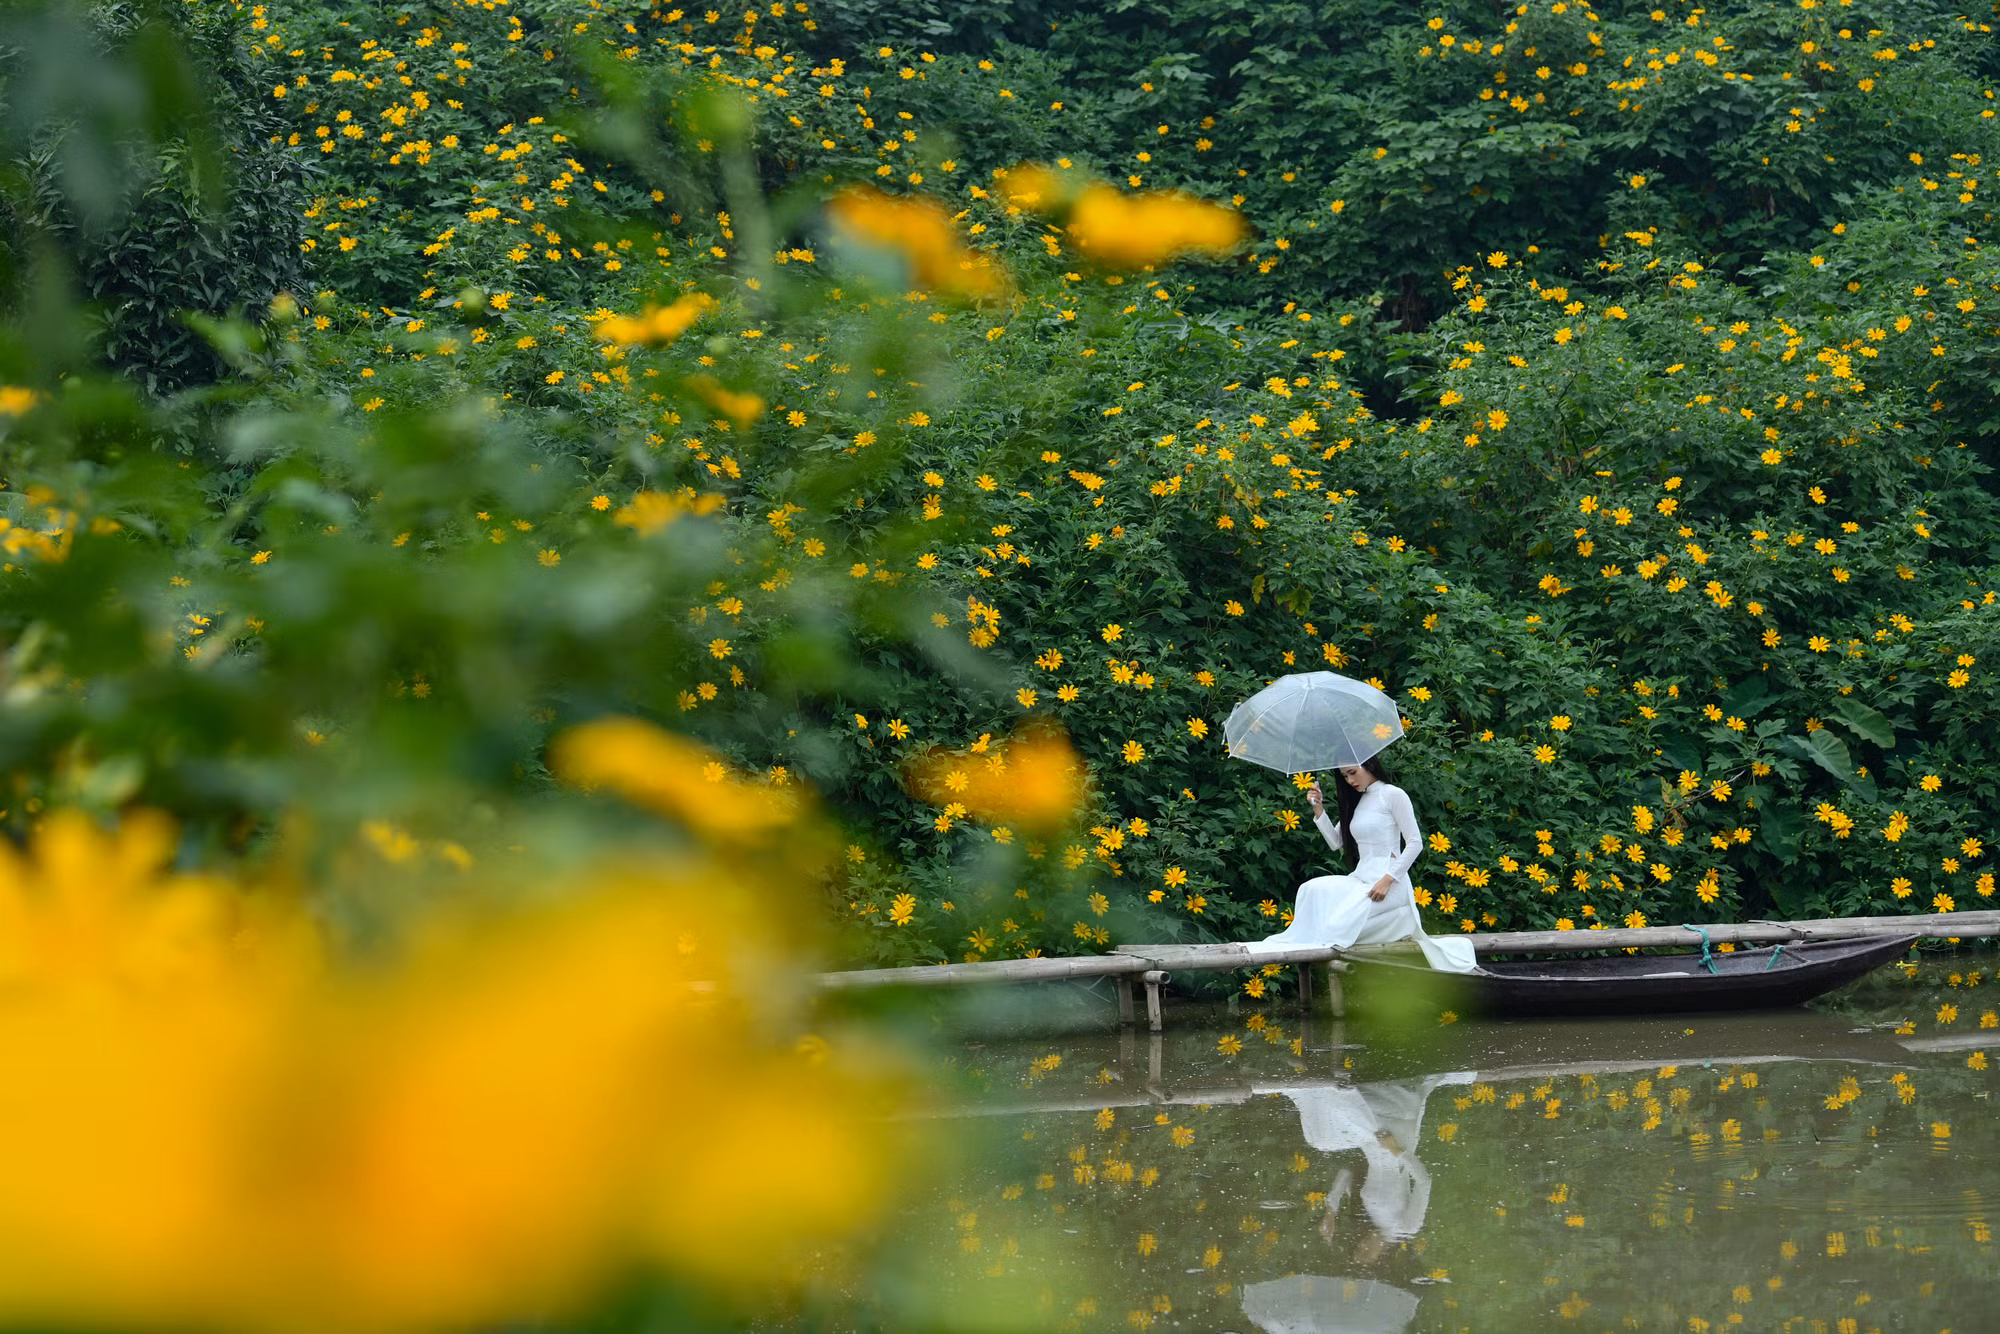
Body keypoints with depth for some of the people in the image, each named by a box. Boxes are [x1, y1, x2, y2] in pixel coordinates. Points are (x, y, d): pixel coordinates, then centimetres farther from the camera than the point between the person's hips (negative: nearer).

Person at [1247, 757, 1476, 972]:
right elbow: (1336, 843, 19)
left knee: (1344, 919, -32)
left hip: (1390, 883, -7)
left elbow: (1415, 843, -9)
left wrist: (1388, 879, -18)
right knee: (1312, 889, -22)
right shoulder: (1356, 802, 22)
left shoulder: (1393, 795, -3)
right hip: (1360, 878, 7)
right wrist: (1319, 810, 6)